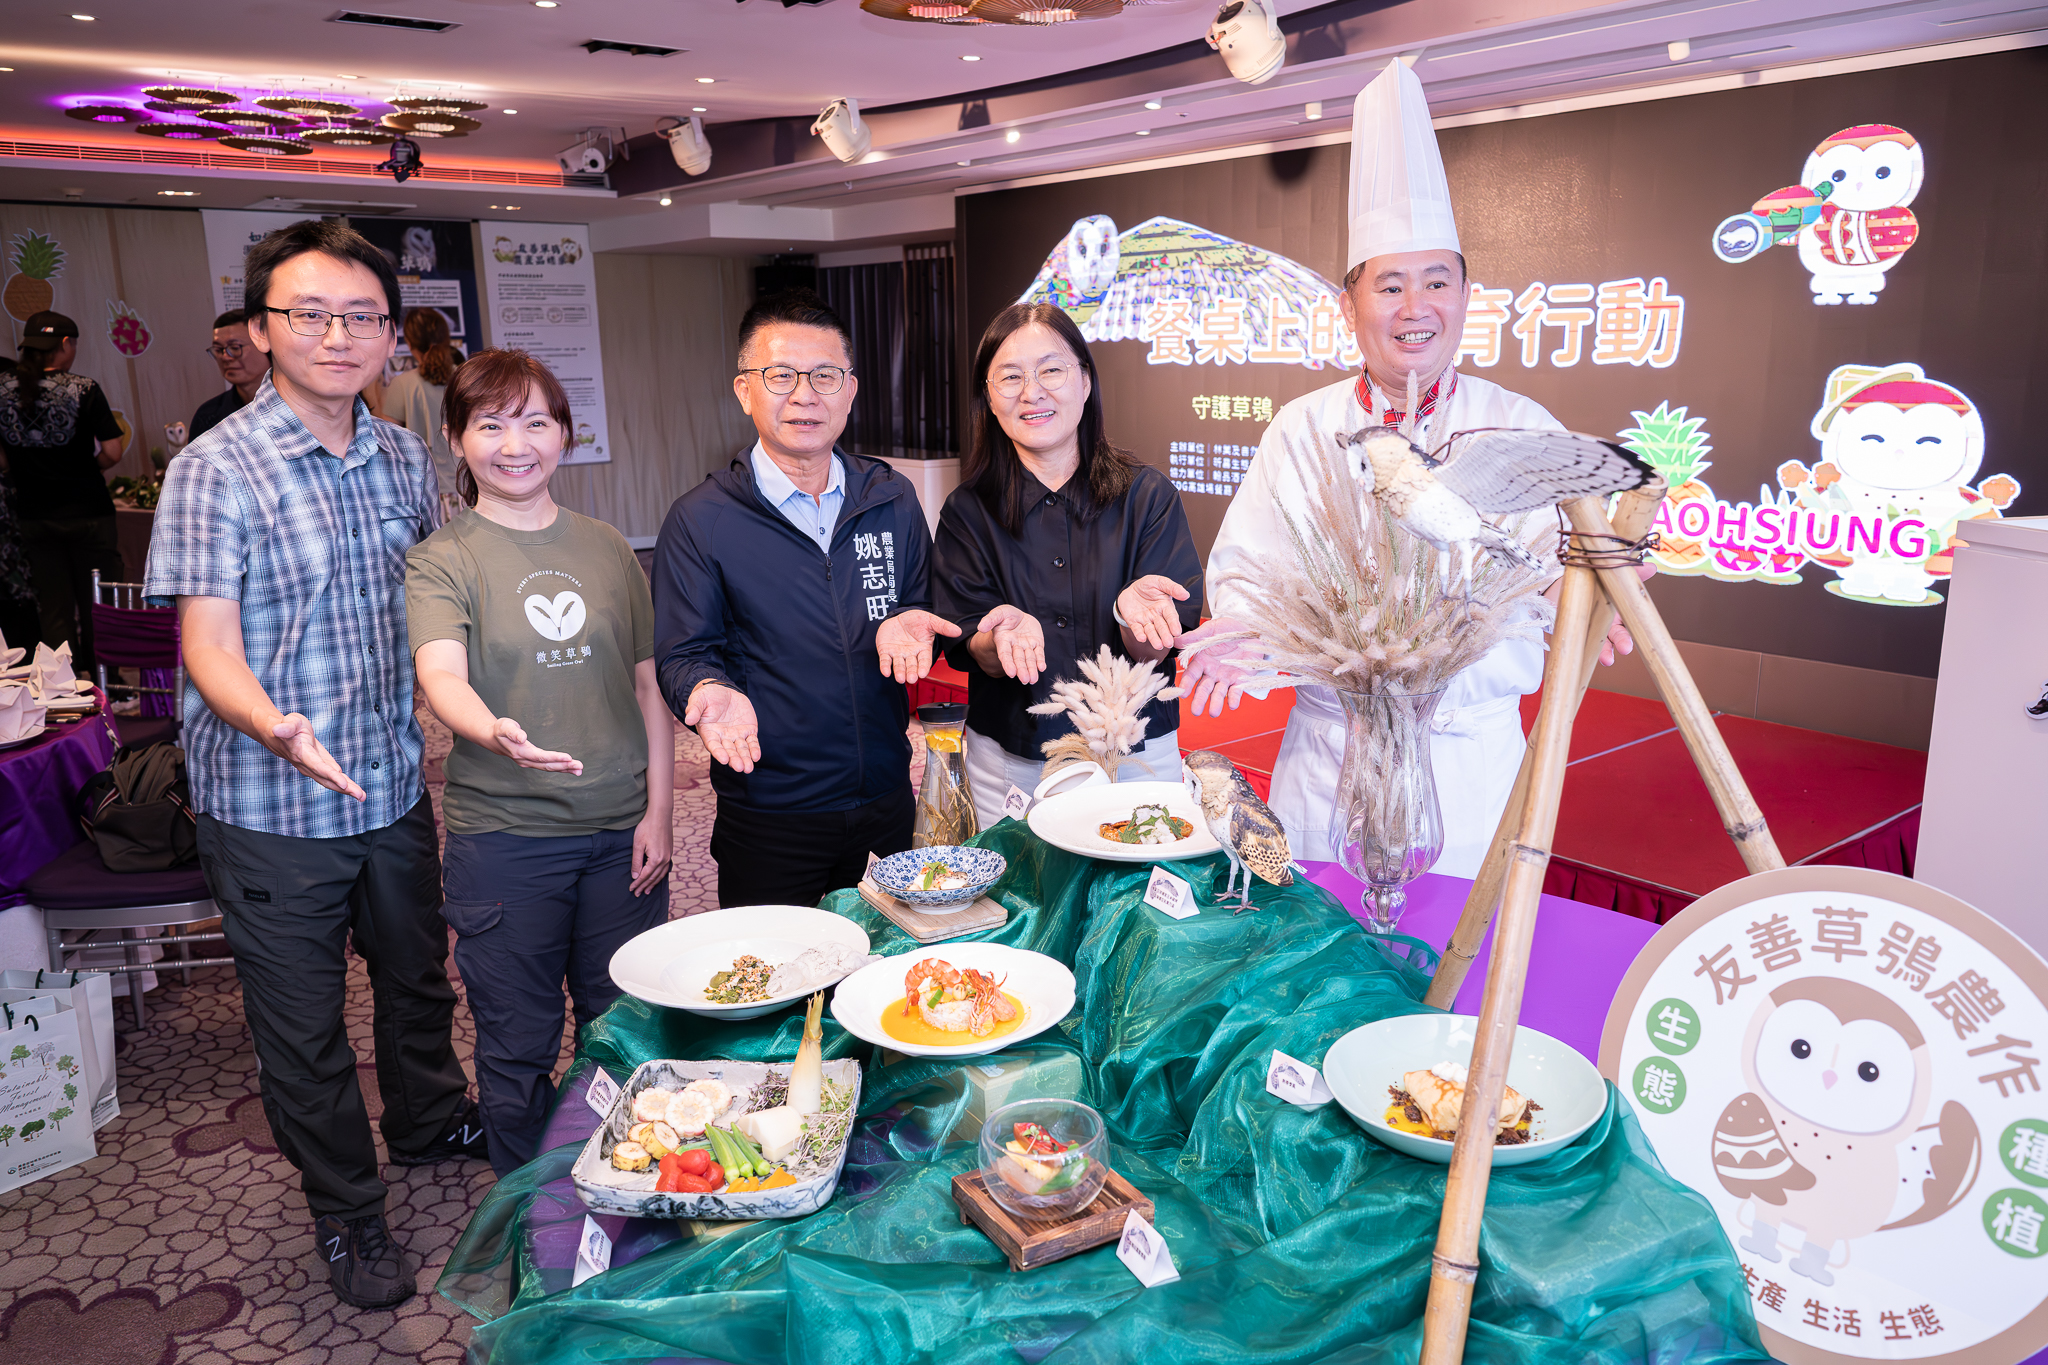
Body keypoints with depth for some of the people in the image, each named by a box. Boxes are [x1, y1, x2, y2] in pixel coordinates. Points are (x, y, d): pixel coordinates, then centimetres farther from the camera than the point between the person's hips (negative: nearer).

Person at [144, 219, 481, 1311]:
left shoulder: (403, 459, 2)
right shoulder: (216, 470, -14)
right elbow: (207, 642, -19)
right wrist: (275, 725, -38)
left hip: (395, 783, 5)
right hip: (271, 807, -5)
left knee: (417, 977, 23)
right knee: (302, 1024, 11)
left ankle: (428, 1121, 50)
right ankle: (346, 1213, 32)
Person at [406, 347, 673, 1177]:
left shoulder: (607, 549, 6)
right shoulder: (440, 561, -4)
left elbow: (649, 684, 8)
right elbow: (441, 676, -22)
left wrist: (659, 810, 1)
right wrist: (493, 733, -44)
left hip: (621, 828, 3)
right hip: (502, 836, -3)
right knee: (518, 1044, 9)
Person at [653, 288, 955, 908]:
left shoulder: (893, 499, 4)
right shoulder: (699, 520, -7)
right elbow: (683, 655, -5)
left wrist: (904, 621, -11)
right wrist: (712, 690, -26)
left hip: (887, 801, 4)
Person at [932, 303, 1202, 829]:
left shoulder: (1147, 495, -5)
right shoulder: (968, 512, -2)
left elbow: (1153, 655, -9)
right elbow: (969, 654, -7)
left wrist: (1134, 611, -31)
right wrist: (1005, 635, -29)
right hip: (1009, 761, 1)